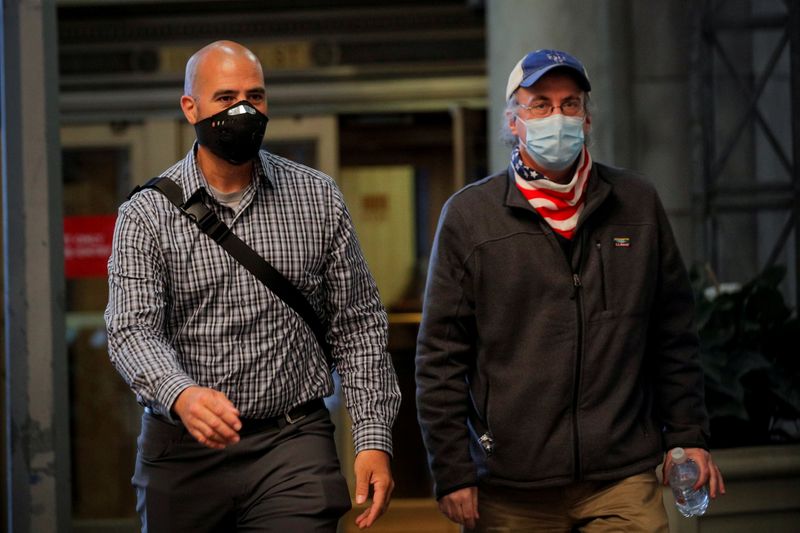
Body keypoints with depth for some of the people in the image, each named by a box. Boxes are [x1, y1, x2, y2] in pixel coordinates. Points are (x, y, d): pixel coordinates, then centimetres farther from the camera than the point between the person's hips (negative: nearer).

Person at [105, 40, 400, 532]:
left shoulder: (318, 200, 5)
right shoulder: (147, 215, 0)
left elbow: (358, 325, 7)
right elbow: (132, 328, -13)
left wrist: (374, 439, -3)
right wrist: (181, 395, -35)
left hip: (294, 442, 0)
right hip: (182, 450, 0)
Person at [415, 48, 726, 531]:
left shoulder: (637, 203, 9)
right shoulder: (469, 215, 2)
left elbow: (673, 334, 15)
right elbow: (441, 357, 1)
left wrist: (689, 435, 11)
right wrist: (452, 472, -3)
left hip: (623, 480, 1)